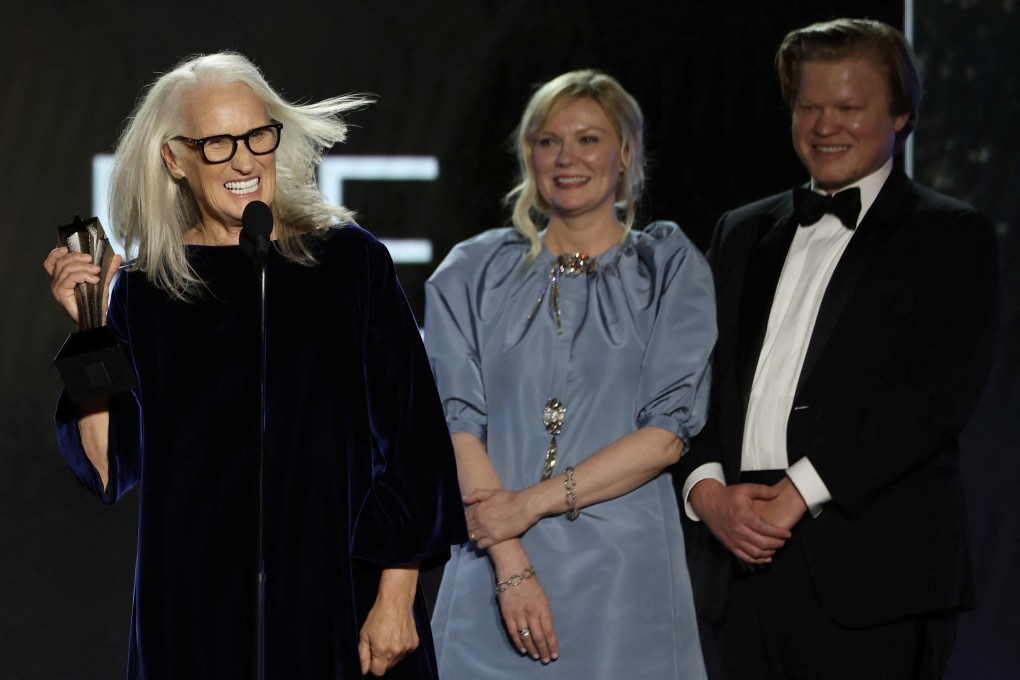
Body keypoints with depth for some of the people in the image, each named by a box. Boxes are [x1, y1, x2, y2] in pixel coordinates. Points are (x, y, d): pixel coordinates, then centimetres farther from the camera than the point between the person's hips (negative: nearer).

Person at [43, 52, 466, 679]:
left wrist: (396, 597, -11)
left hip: (343, 603, -1)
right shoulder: (145, 292, 3)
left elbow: (409, 438, -5)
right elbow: (110, 470, 0)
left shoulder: (349, 261, -3)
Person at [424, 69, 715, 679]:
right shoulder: (475, 273, 9)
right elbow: (457, 422, -1)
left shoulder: (669, 269, 6)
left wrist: (534, 501, -11)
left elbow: (668, 434, -3)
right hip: (497, 581, 1)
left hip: (624, 576, -1)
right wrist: (510, 564, -13)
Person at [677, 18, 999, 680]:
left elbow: (937, 394, -9)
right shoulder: (743, 233, 19)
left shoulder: (952, 237, 3)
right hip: (746, 562, 5)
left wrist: (798, 492, -14)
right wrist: (706, 489, -5)